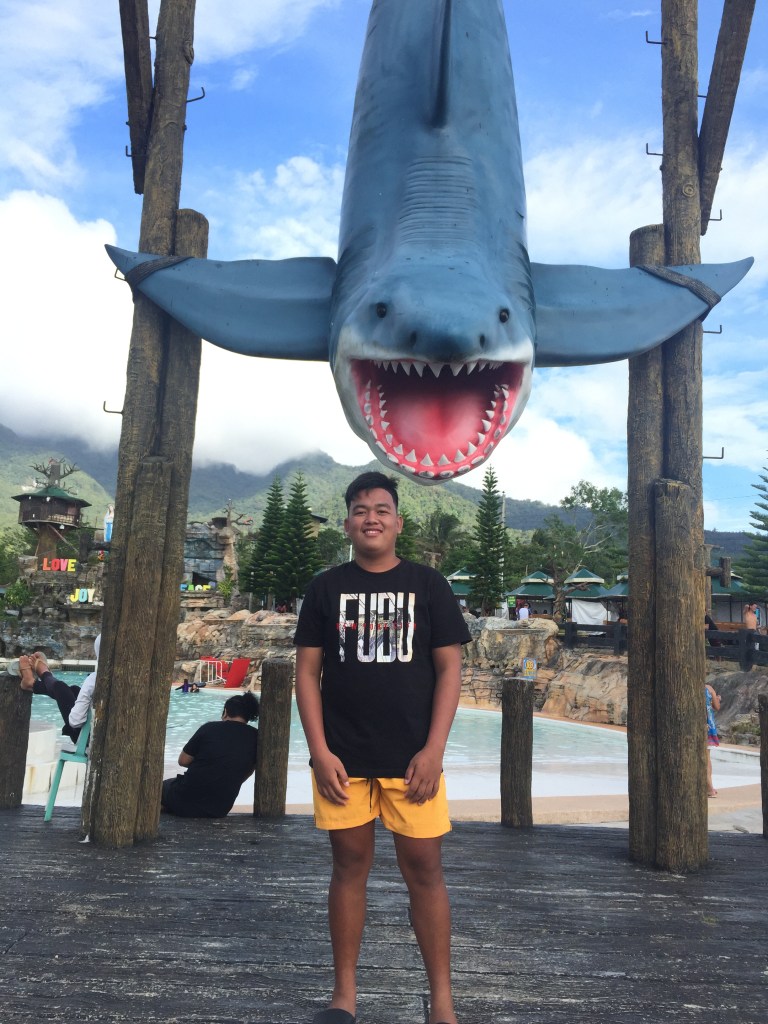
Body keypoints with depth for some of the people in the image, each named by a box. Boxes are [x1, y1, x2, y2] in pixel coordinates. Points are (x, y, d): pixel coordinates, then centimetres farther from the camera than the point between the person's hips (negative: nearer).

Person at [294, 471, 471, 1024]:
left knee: (425, 869, 4)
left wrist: (433, 750, -8)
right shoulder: (327, 588, 5)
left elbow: (449, 669, 0)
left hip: (412, 757, -1)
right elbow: (307, 672, 4)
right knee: (350, 865, 10)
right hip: (342, 756, 1)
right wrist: (320, 752, -5)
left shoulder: (427, 584, 3)